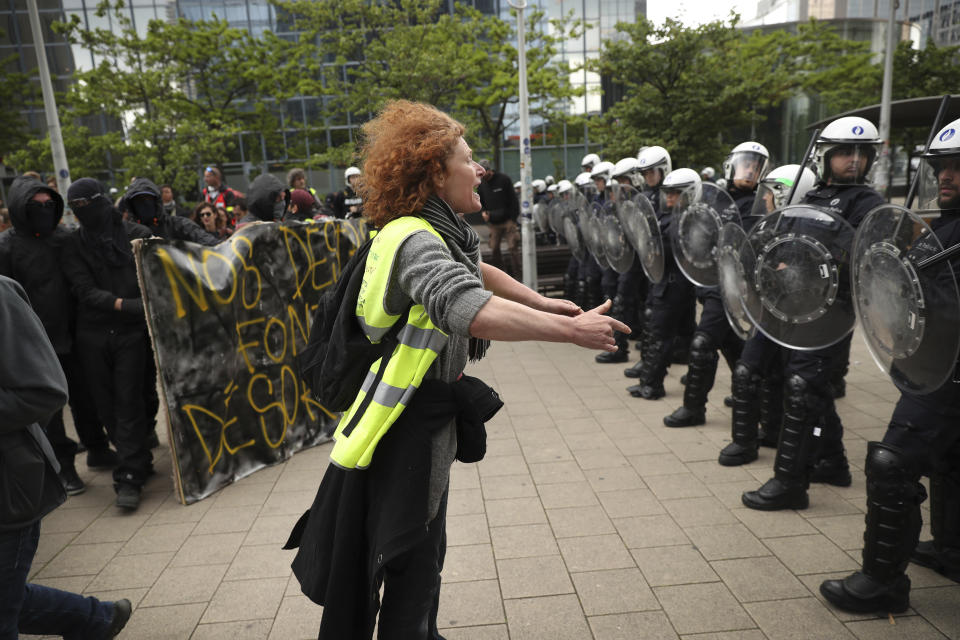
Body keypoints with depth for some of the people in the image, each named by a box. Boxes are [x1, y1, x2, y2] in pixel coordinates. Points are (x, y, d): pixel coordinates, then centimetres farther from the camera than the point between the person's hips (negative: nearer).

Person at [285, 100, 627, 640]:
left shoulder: (438, 233, 7)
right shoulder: (414, 240, -25)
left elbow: (477, 272, 25)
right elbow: (470, 308, -43)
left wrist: (544, 303, 17)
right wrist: (570, 330, -39)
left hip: (430, 417, 10)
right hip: (404, 429, -10)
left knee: (426, 550, 26)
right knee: (412, 564, 6)